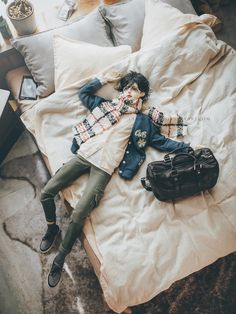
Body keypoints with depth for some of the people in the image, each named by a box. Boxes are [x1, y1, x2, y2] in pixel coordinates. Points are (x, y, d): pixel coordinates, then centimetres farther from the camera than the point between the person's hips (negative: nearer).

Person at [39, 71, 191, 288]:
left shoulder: (142, 121, 12)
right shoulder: (107, 105, 21)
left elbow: (162, 142, 13)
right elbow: (84, 93, 32)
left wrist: (189, 148, 9)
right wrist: (105, 80, 25)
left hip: (104, 166, -4)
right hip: (83, 154, 4)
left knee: (78, 214, -17)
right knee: (46, 193, -4)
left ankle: (60, 259, 8)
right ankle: (52, 227, 27)